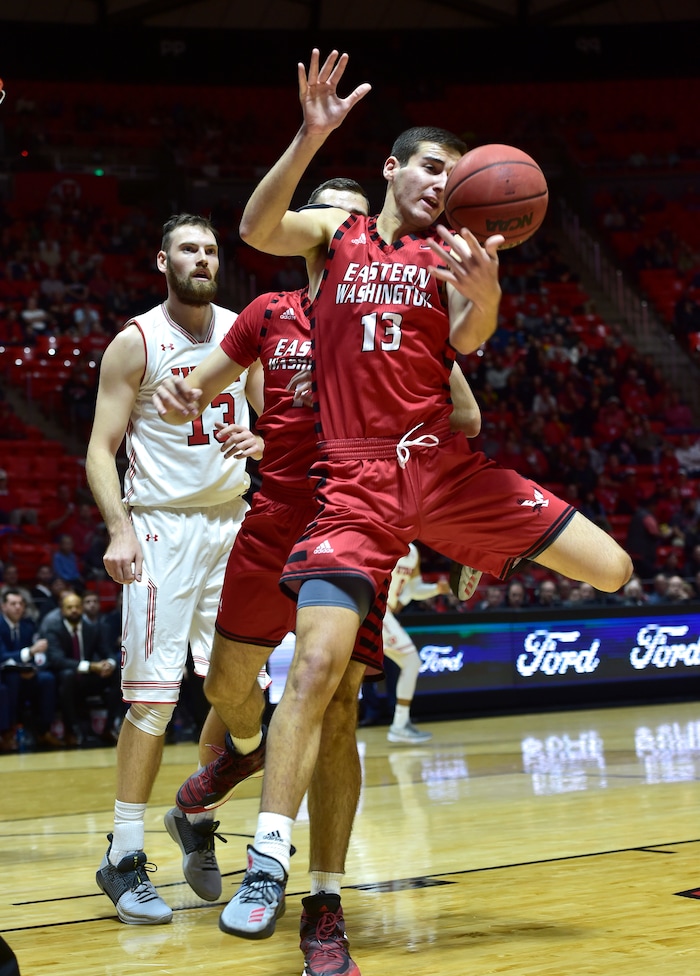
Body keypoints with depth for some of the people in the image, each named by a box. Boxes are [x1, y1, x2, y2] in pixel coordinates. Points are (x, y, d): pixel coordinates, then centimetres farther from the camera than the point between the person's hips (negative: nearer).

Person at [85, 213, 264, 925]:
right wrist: (119, 528, -22)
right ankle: (123, 859, -4)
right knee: (153, 691, -10)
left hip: (233, 520, 5)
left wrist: (258, 443, -9)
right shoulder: (135, 342, -6)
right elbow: (100, 449, -8)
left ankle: (199, 820, 23)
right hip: (162, 525, -5)